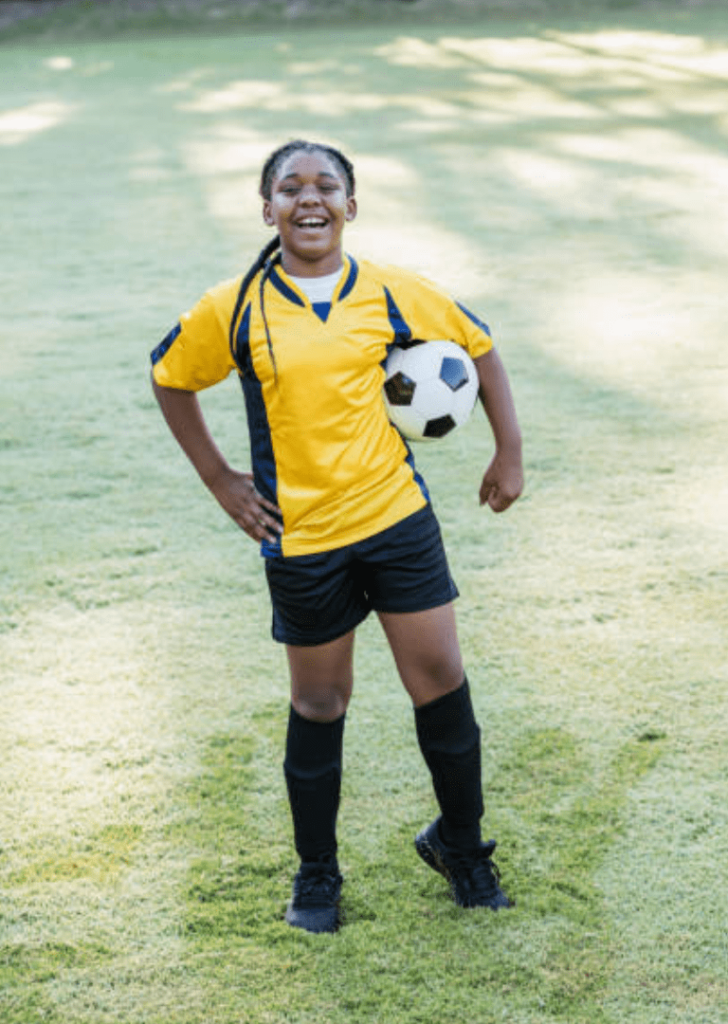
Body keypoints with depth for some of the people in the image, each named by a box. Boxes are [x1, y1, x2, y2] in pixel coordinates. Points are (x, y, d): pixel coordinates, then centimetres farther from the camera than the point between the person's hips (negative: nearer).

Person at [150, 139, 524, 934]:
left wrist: (510, 454, 7)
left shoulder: (393, 292, -3)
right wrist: (220, 481, 4)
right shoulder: (234, 309, -6)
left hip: (398, 518, 1)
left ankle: (459, 842, 27)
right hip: (301, 539, -1)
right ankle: (316, 873, 28)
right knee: (319, 704, 9)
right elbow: (170, 379, 9)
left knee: (441, 681, 4)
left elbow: (478, 348, 11)